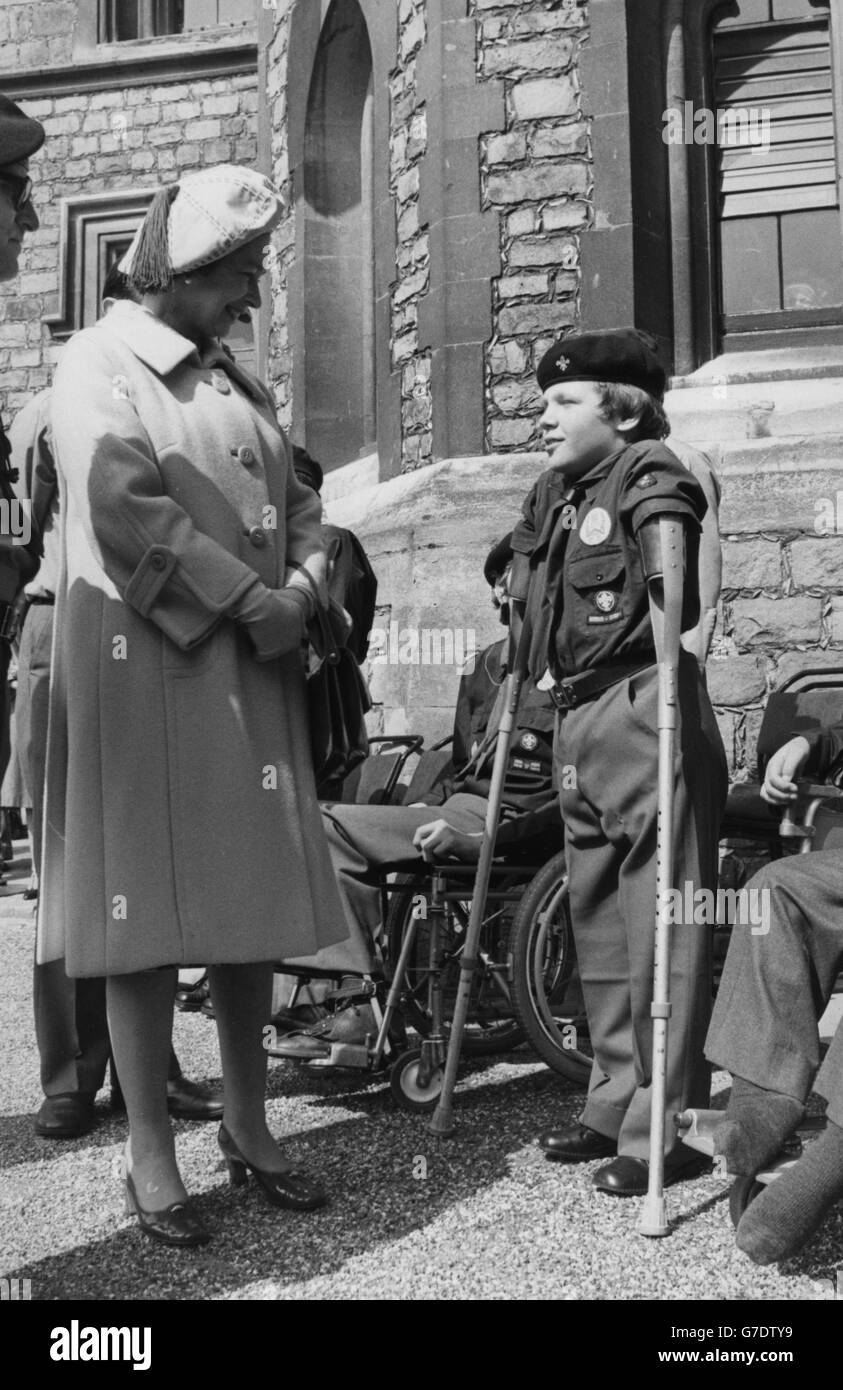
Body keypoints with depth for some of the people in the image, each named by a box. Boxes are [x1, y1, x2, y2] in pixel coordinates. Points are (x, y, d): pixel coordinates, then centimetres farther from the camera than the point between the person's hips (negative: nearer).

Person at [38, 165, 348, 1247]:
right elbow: (123, 510, -18)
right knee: (146, 917, 0)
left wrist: (301, 590, -3)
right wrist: (248, 598, -14)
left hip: (254, 676, 7)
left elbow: (298, 506, 18)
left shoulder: (233, 379, 20)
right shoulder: (101, 362, -3)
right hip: (145, 671, -7)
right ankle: (150, 1155, 14)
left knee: (253, 904, 10)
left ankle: (247, 1126, 25)